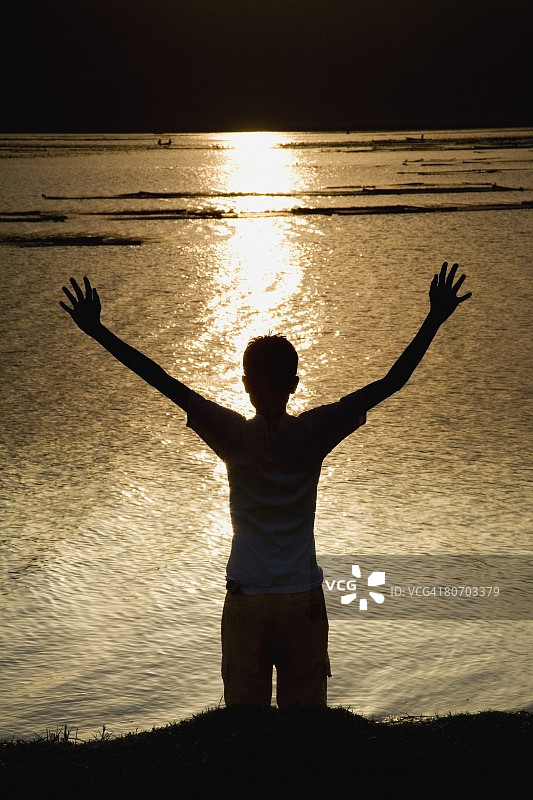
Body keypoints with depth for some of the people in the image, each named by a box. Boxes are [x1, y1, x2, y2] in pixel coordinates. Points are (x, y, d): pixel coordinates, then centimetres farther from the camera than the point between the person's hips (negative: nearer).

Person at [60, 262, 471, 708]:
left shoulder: (234, 436, -9)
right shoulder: (312, 435, -7)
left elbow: (164, 382, -9)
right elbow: (390, 384, -6)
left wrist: (96, 329, -7)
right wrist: (435, 319, -3)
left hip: (246, 599, -1)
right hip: (303, 598, 1)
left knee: (245, 710, 6)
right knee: (306, 712, 7)